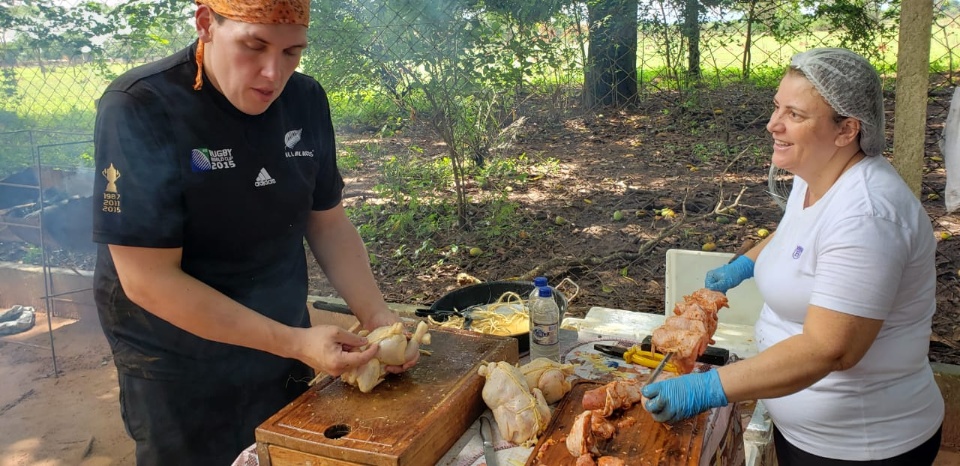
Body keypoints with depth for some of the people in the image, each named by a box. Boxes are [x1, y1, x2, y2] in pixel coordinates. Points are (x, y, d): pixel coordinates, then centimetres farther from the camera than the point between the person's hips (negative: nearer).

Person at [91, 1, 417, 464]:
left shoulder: (306, 100, -5)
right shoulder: (138, 110, -22)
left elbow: (328, 222, 2)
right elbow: (148, 281, -24)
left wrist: (376, 315, -12)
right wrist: (295, 343, -27)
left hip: (283, 347, 6)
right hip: (181, 375, -5)